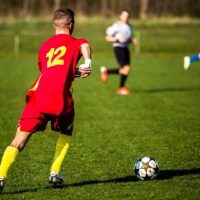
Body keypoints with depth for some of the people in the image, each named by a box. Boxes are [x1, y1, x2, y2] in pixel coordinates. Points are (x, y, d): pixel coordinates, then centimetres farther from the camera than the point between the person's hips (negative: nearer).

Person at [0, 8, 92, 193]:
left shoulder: (44, 47, 26)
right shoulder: (76, 43, 13)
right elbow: (85, 46, -12)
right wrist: (87, 64, -25)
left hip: (38, 96, 2)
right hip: (62, 99, -2)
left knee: (19, 140, -2)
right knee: (66, 133, 27)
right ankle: (55, 173, 18)